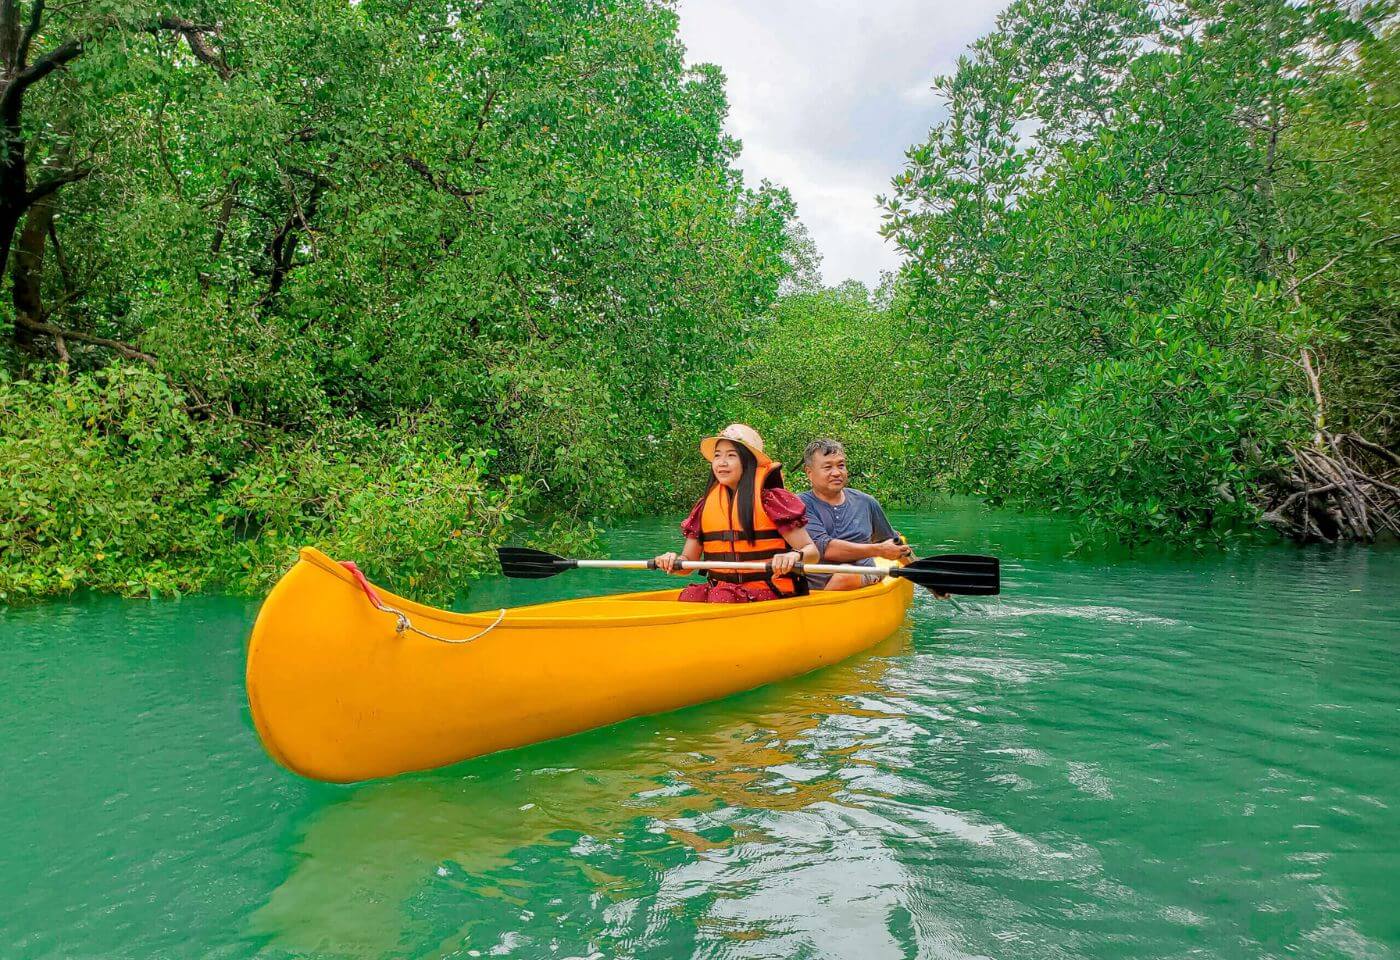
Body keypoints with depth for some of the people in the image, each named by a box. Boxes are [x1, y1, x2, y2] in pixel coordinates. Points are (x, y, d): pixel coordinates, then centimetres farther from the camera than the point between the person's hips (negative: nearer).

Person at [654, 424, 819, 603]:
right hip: (718, 587, 3)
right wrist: (673, 562, -9)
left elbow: (811, 551, -3)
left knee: (721, 598, -32)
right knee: (689, 596, -29)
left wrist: (793, 556, -26)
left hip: (767, 591, -3)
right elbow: (687, 563, 14)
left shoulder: (770, 499, -2)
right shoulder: (705, 506, 11)